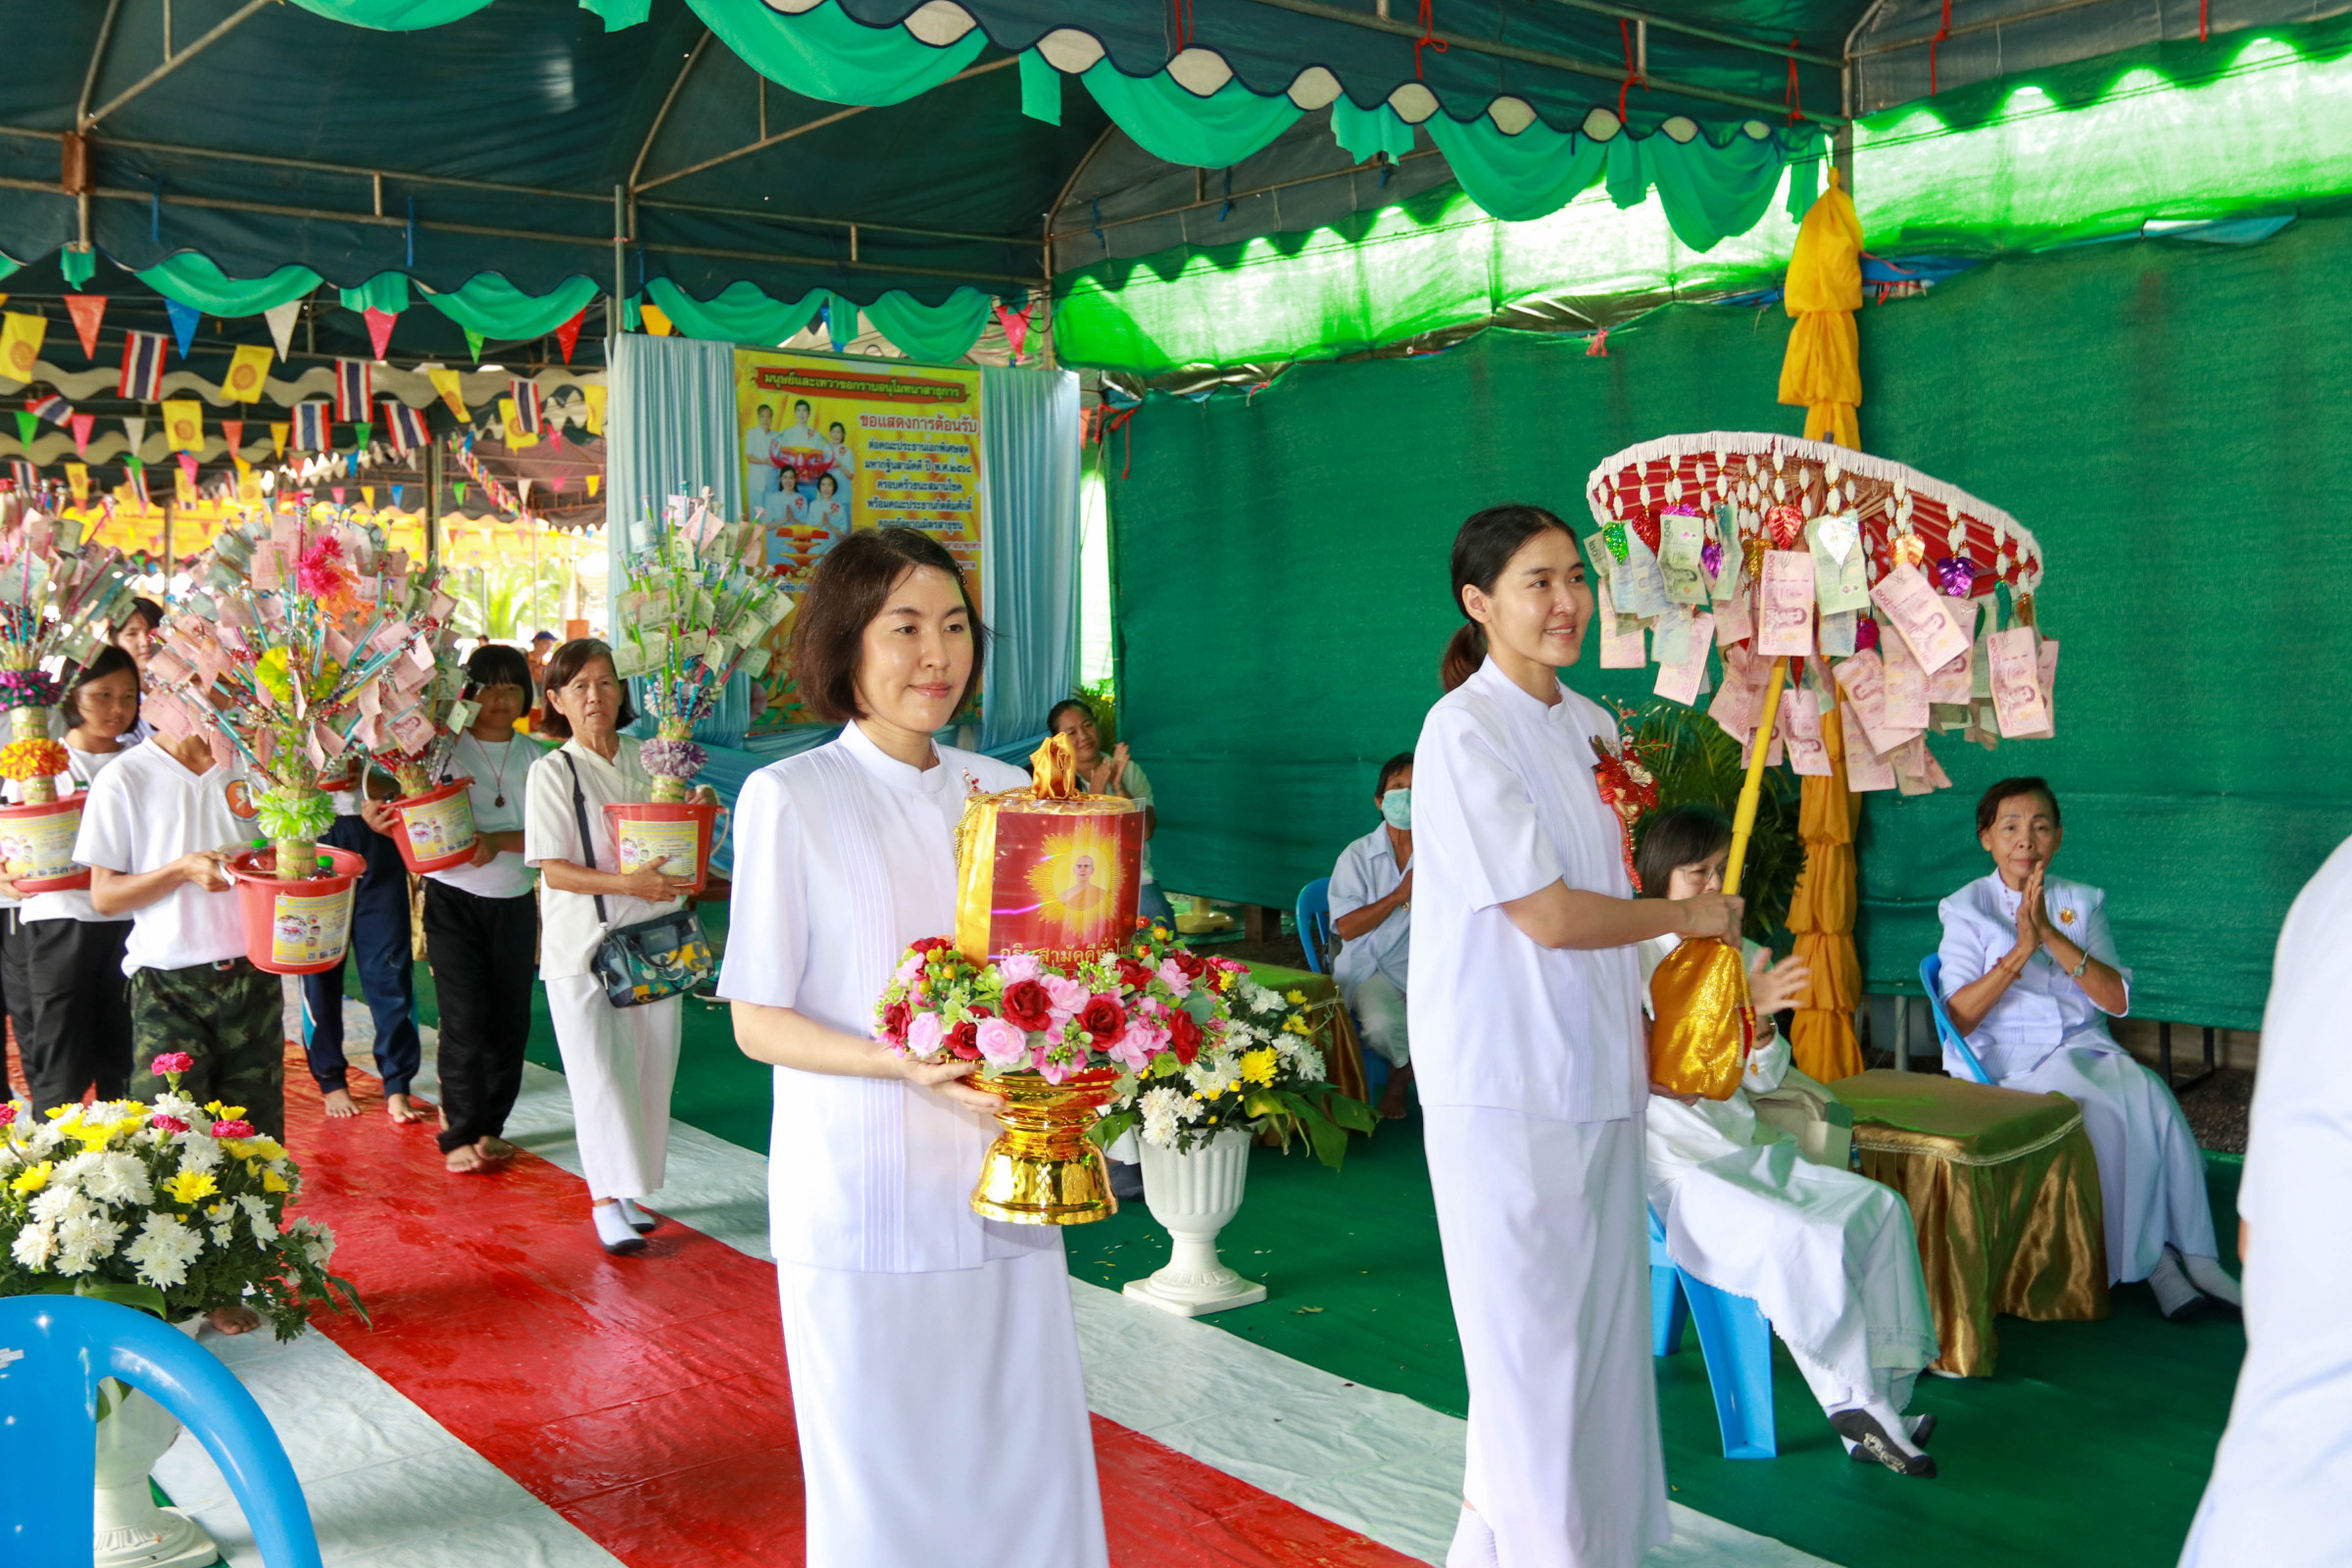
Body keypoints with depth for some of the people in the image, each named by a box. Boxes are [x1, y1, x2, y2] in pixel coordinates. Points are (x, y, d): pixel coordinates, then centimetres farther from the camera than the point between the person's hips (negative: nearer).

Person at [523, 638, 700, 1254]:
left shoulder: (646, 759, 8)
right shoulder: (552, 771, -4)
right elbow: (554, 869, -10)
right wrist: (627, 883, -24)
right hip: (582, 942, -4)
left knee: (648, 1068, 6)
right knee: (600, 1072, -6)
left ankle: (630, 1191, 18)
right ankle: (607, 1200, 2)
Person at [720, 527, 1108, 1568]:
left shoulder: (1004, 791, 8)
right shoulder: (790, 798, -6)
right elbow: (757, 1021, -6)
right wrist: (905, 1064, -21)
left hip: (1000, 1186, 4)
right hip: (863, 1195, -4)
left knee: (1026, 1454, 10)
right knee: (880, 1481, 8)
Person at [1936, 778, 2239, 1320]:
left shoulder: (2082, 902, 13)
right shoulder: (1966, 908, 4)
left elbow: (2117, 1000, -1)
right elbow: (1959, 1016, -9)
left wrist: (2052, 936, -13)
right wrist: (2021, 950, -18)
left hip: (2085, 1048, 4)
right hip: (2009, 1062, -4)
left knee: (2153, 1098, -28)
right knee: (2107, 1115, -31)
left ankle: (2195, 1256, -23)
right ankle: (2150, 1261, -19)